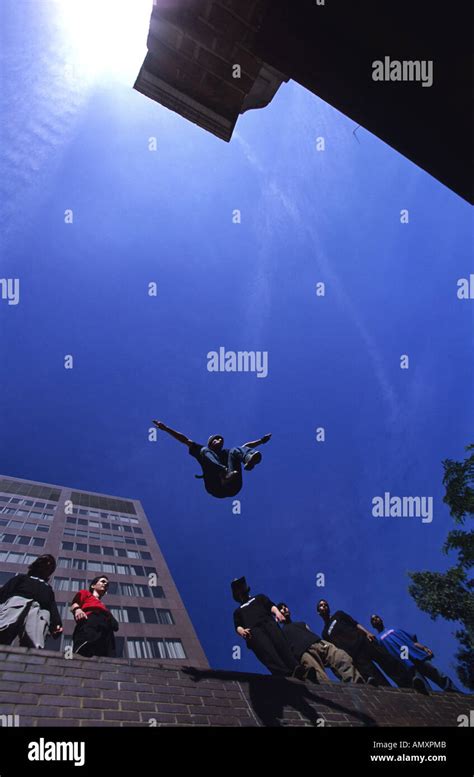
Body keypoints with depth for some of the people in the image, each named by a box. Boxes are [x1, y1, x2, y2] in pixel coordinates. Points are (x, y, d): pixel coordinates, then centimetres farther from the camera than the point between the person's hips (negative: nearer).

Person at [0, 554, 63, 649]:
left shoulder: (48, 589, 40)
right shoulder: (22, 578, 35)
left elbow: (53, 606, 23)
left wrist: (56, 623, 3)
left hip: (38, 611, 2)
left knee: (33, 648, -25)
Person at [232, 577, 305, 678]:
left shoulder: (259, 597, 38)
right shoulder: (238, 611, 37)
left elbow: (270, 605, 19)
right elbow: (238, 626, 20)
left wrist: (277, 612, -5)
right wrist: (242, 631, -6)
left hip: (268, 622, 1)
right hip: (253, 630, -1)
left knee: (280, 642, -31)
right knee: (266, 650, -31)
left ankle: (296, 669, -50)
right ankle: (286, 674, -51)